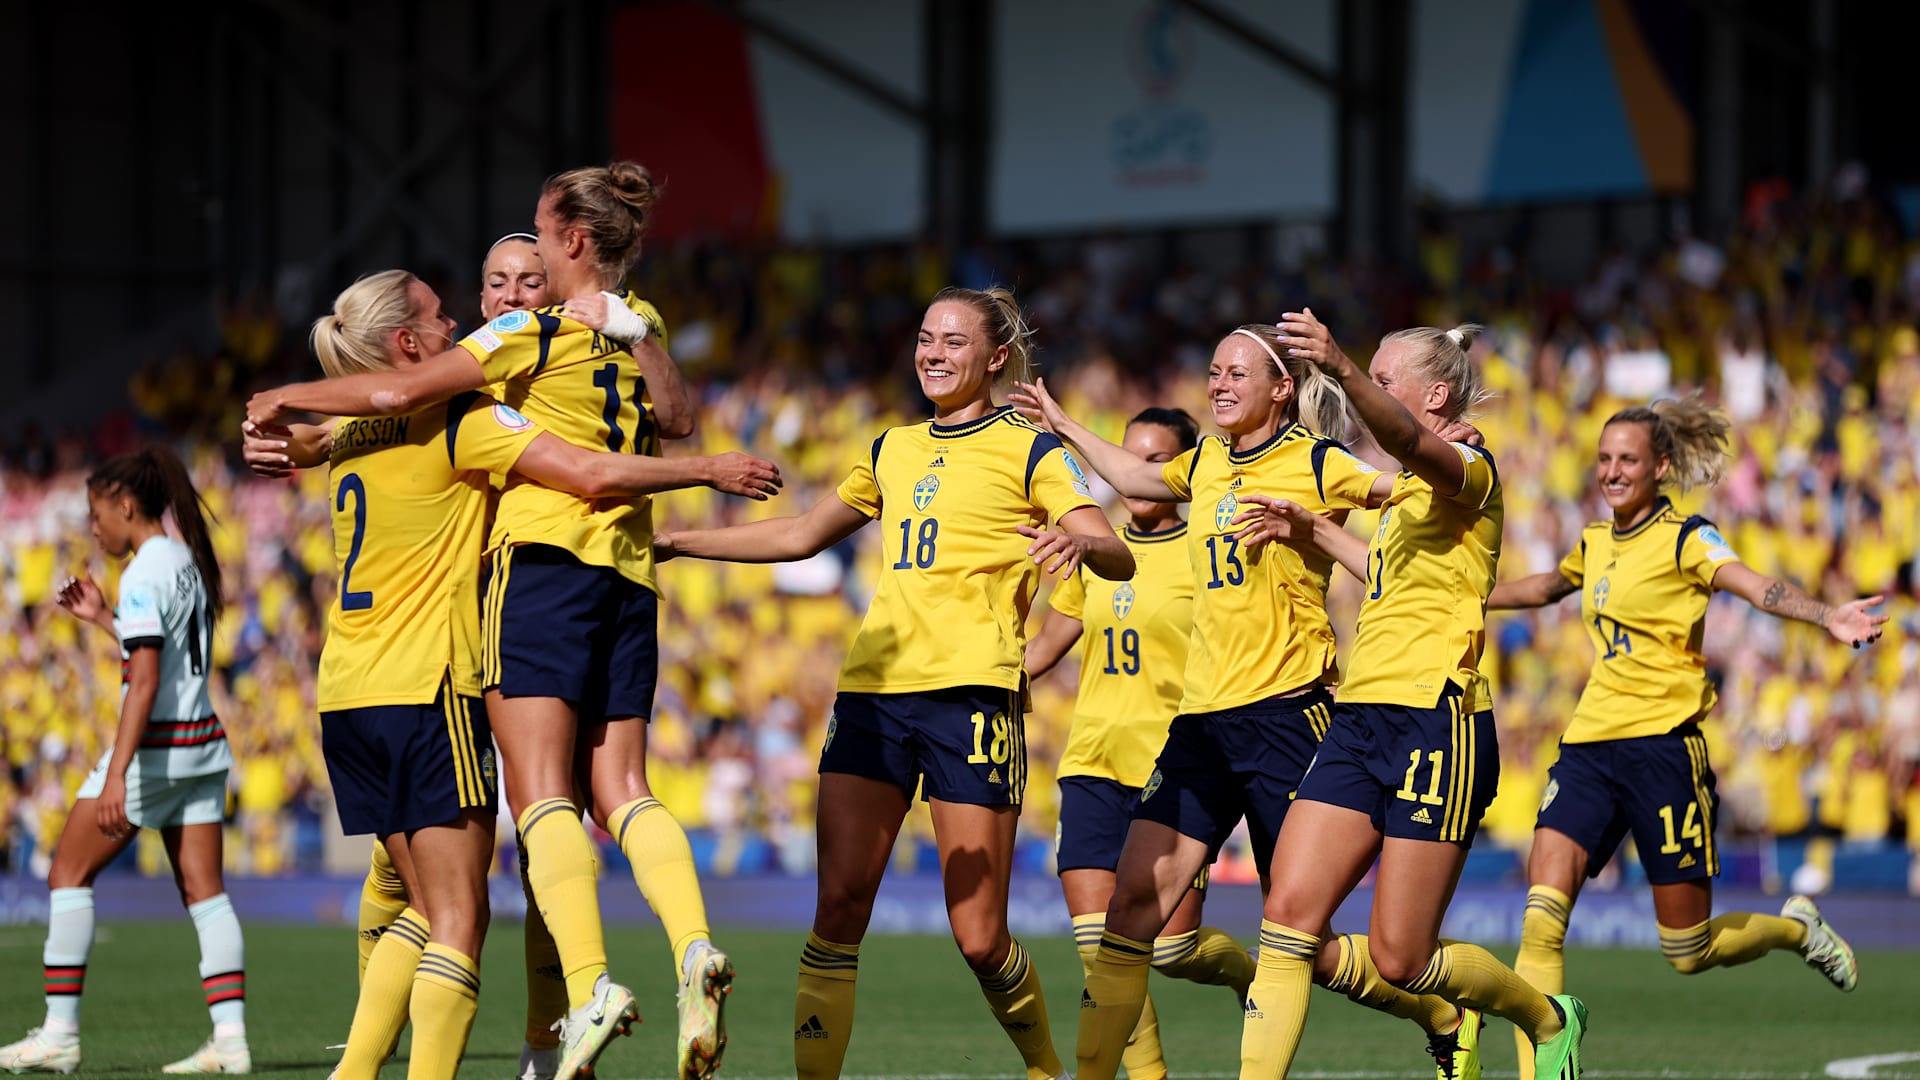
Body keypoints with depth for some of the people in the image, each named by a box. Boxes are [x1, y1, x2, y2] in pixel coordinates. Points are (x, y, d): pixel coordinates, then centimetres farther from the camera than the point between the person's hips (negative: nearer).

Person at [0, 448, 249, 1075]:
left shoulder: (144, 573, -14)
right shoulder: (188, 562, 12)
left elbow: (146, 680, -22)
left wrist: (117, 774, -26)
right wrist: (103, 618, 23)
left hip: (155, 744, -9)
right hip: (203, 743, 9)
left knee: (69, 874, 1)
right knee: (203, 889, 5)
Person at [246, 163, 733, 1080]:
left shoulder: (533, 333, -5)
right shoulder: (641, 330, 13)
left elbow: (399, 392, -8)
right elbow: (679, 421, 27)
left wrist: (287, 399, 4)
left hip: (546, 557, -6)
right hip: (629, 574, 6)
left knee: (542, 791, -11)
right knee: (621, 790, 6)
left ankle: (590, 985, -28)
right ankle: (693, 947, -19)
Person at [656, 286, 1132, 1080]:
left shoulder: (1027, 450, 4)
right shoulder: (892, 451, 21)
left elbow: (1118, 559, -6)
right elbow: (800, 536, 31)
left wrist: (1080, 542, -29)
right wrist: (676, 541, 27)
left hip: (970, 693, -5)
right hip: (874, 688, 5)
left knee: (979, 937, -6)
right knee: (838, 907, -7)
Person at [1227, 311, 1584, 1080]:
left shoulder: (1468, 469, -9)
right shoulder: (1409, 490, 20)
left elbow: (1409, 440, -33)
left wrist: (1341, 368, -50)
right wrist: (1311, 530, 33)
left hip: (1435, 724, -9)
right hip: (1360, 720, 9)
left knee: (1399, 959, -4)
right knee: (1287, 918, -5)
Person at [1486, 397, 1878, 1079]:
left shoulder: (1683, 538, -6)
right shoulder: (1596, 543, 13)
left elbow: (1758, 587, -24)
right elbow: (1546, 588, 36)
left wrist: (1827, 617, -43)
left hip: (1662, 742, -6)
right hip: (1590, 742, 6)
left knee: (1688, 952, 2)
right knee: (1541, 919, -14)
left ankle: (1797, 929, 32)